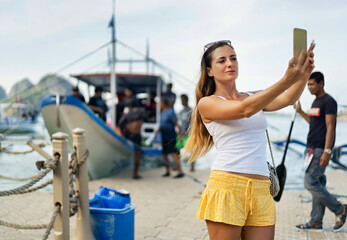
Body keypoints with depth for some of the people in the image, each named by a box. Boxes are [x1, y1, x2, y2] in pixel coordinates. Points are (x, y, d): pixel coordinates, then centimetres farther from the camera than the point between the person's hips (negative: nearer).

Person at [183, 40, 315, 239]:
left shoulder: (254, 97, 18)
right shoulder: (207, 103, 2)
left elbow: (287, 99, -2)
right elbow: (245, 110, -16)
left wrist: (304, 75, -23)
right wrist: (287, 80, -25)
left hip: (261, 190, 5)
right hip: (227, 186, -4)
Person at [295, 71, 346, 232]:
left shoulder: (329, 102, -11)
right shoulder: (315, 102, 17)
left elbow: (330, 127, -17)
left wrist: (327, 152, -23)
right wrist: (300, 111, 27)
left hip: (320, 149, -9)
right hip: (312, 148, 9)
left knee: (310, 182, -11)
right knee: (318, 184, 9)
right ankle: (316, 222, 13)